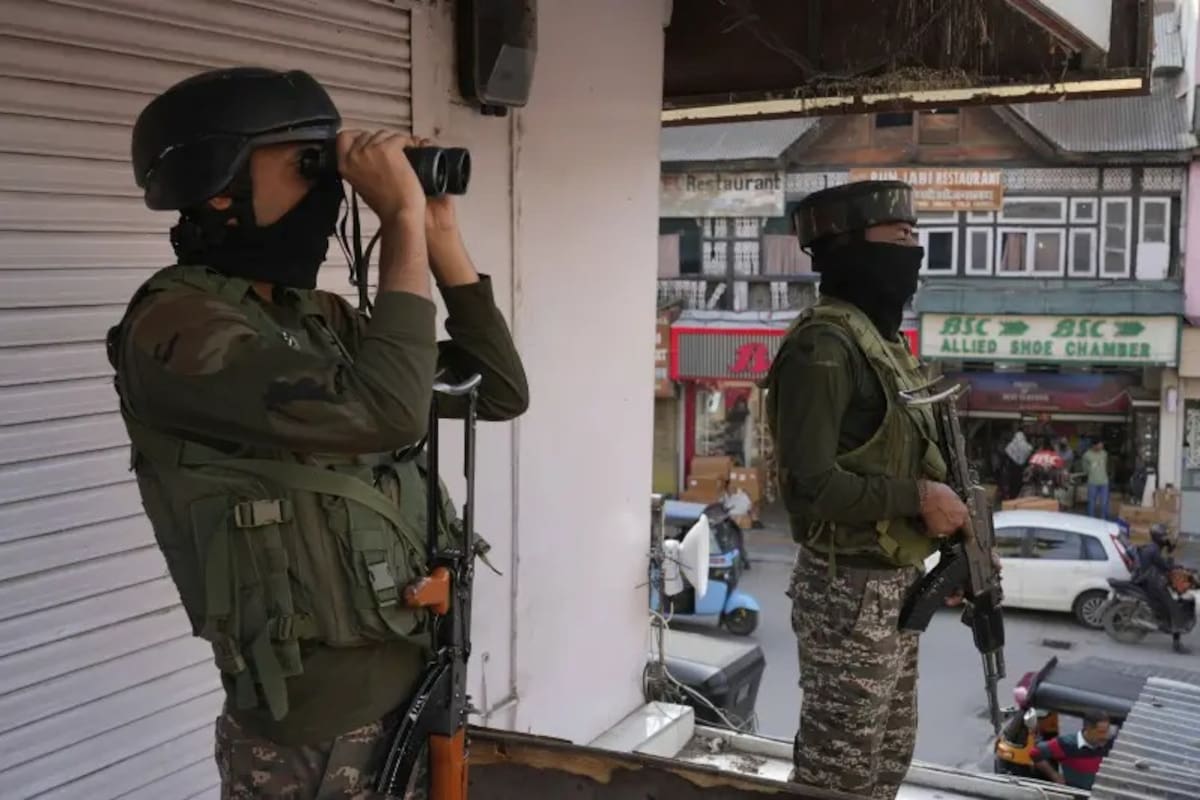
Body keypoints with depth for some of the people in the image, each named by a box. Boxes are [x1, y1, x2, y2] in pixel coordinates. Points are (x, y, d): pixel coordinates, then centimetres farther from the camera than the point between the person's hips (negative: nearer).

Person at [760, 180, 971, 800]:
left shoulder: (881, 337, 11)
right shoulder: (824, 346, -20)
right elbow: (812, 483, -27)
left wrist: (946, 507, 5)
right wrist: (917, 498, -20)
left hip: (894, 582, 10)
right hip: (849, 590, -10)